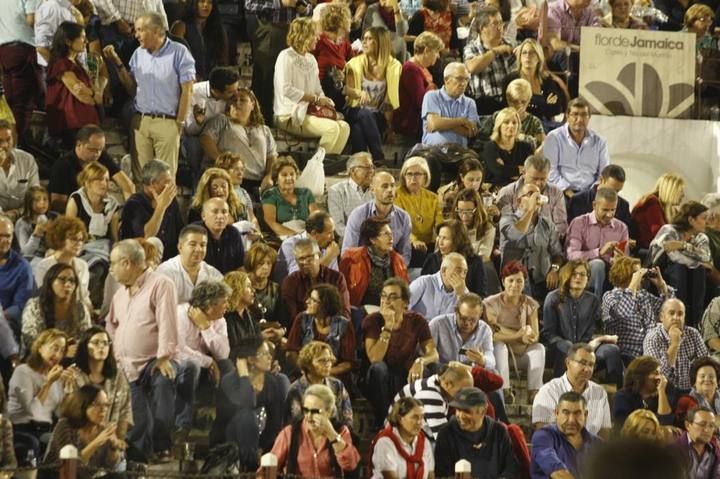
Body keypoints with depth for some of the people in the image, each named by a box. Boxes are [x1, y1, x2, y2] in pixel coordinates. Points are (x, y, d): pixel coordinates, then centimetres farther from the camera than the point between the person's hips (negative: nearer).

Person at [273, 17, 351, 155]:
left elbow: (318, 90, 17)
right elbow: (286, 90, -19)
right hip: (289, 116, -8)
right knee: (332, 128, -26)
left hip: (310, 112, 8)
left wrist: (324, 102, -6)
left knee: (344, 127, -13)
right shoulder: (286, 57, -8)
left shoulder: (311, 59, 18)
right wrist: (315, 99, -17)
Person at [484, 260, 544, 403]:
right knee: (500, 346, -34)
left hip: (521, 353, 3)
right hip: (498, 353, -3)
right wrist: (519, 335, -22)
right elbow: (490, 335, -18)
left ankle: (534, 391, -31)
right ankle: (505, 390, -41)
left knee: (539, 348, -24)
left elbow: (535, 336, -8)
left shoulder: (530, 304, 0)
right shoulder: (491, 304, -9)